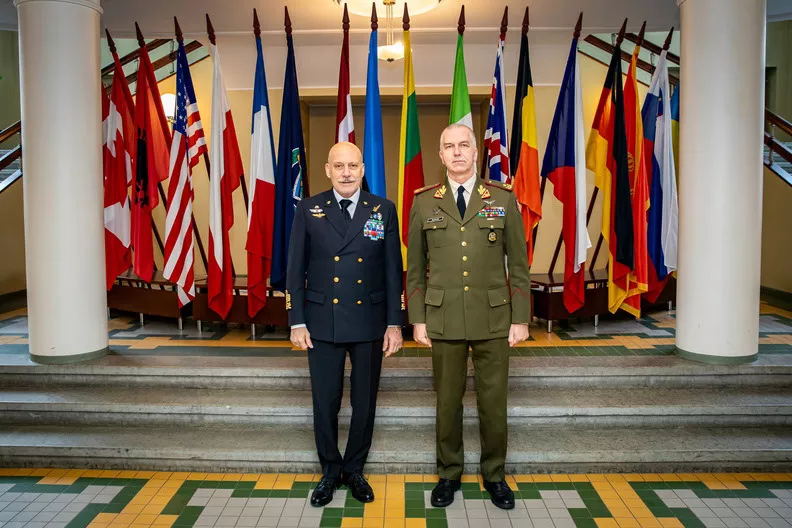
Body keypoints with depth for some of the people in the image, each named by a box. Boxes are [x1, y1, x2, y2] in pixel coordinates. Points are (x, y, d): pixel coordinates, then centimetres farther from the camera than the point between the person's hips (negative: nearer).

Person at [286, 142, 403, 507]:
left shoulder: (384, 210, 1)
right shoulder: (308, 210, 1)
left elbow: (393, 270, 1)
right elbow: (295, 270, 2)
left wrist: (394, 323, -3)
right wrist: (297, 322, -3)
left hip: (370, 322, 1)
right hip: (323, 323, 0)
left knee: (365, 402, 11)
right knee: (325, 402, 9)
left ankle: (354, 470, 31)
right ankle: (330, 471, 30)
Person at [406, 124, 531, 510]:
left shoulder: (503, 199, 1)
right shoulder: (424, 202, 3)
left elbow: (518, 264, 2)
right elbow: (415, 267, 5)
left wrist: (520, 318, -1)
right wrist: (417, 320, 2)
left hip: (494, 319, 0)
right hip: (443, 319, 0)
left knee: (493, 401, 9)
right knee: (448, 400, 11)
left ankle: (495, 475, 29)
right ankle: (449, 474, 30)